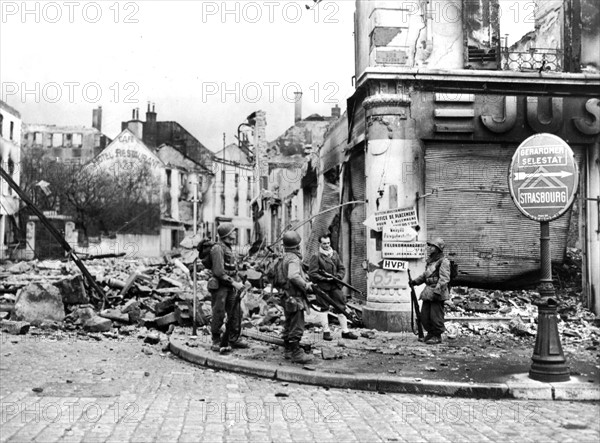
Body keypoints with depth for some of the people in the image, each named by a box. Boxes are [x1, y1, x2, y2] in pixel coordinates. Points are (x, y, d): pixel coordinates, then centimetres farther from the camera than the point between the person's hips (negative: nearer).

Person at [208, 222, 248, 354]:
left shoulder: (228, 248, 15)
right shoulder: (218, 248, -15)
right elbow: (219, 272, -20)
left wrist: (239, 281, 9)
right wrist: (234, 283, -18)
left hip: (230, 287, 9)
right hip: (220, 286, -9)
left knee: (236, 312, 11)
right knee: (219, 315, -1)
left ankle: (234, 339, 22)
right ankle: (216, 342, 8)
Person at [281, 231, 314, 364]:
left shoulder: (284, 257, 12)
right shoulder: (293, 259, -18)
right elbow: (293, 276, -34)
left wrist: (305, 278, 15)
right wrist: (306, 285, -21)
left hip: (287, 297, 10)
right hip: (295, 297, -10)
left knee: (288, 325, 18)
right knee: (297, 327, -3)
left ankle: (288, 350, 27)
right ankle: (296, 353, 1)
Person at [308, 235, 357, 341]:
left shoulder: (335, 254, 9)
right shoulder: (316, 257, -8)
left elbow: (342, 268, 14)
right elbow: (312, 273, -12)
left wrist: (338, 276, -6)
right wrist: (325, 279, -15)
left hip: (335, 285, 5)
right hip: (322, 286, -5)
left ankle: (345, 331, 13)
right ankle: (326, 332, 13)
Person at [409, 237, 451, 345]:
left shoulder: (443, 261, -10)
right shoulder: (430, 261, 18)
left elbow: (444, 279, -17)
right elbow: (425, 275, 29)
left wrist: (437, 290, -25)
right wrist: (415, 281, 17)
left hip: (437, 293, -9)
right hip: (428, 291, 9)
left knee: (436, 315, -4)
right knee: (424, 315, 10)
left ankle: (437, 336, 8)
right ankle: (430, 333, 25)